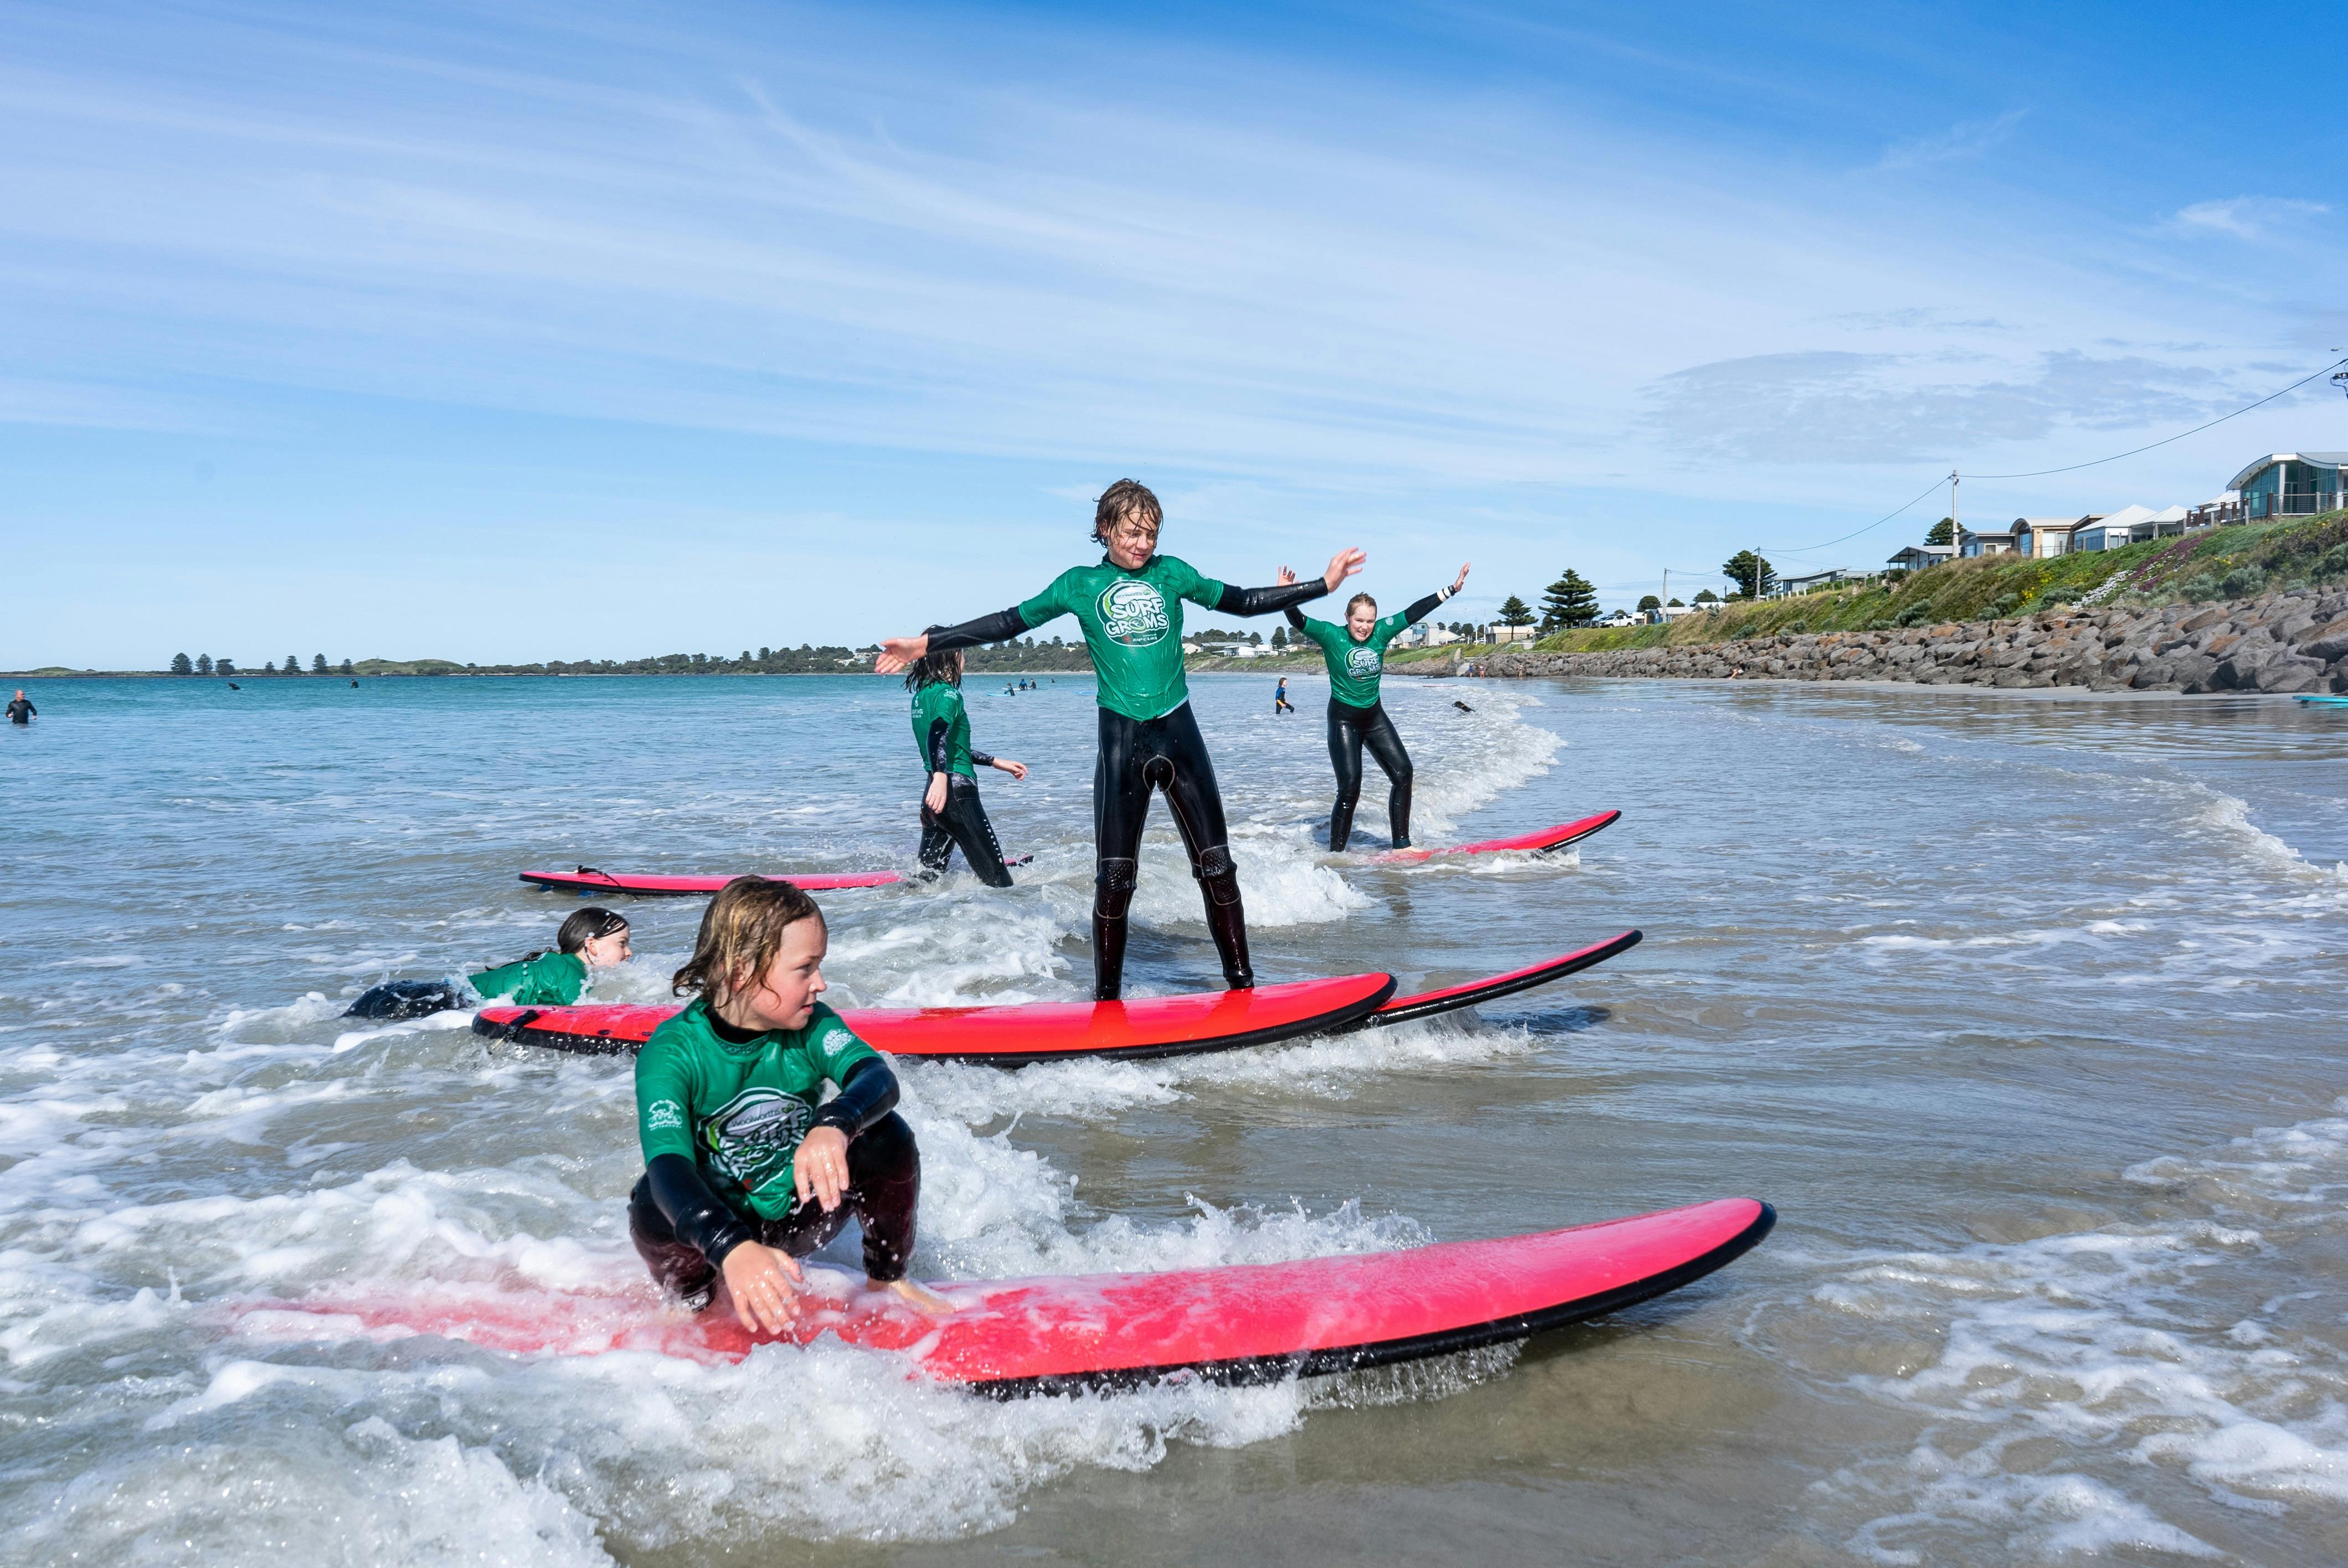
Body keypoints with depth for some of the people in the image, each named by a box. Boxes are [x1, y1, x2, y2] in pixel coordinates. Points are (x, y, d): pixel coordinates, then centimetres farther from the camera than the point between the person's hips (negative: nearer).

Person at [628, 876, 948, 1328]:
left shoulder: (810, 1025, -14)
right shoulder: (672, 1053, -24)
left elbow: (878, 1076, -33)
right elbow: (667, 1162, -40)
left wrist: (835, 1125, -58)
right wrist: (732, 1249, -59)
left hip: (798, 1220, 2)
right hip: (714, 1227, -2)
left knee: (885, 1135, -21)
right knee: (654, 1205, -33)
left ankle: (887, 1279, 3)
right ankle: (698, 1301, -2)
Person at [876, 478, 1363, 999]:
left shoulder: (1171, 573, 7)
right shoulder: (1079, 584, 3)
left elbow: (1243, 602, 13)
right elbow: (1008, 622, 6)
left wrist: (1323, 585, 10)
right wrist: (926, 643, 3)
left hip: (1179, 732, 2)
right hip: (1121, 740, -2)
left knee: (1217, 866, 3)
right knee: (1114, 877, 0)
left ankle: (1243, 984, 14)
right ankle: (1107, 999, 12)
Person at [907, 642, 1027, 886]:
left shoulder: (921, 694, 17)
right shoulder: (948, 693, -10)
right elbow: (938, 734, -30)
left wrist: (998, 762, 31)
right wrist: (941, 777, -45)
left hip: (934, 795, 9)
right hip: (957, 792, -9)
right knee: (999, 883, -7)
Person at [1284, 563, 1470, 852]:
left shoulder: (1382, 633, -2)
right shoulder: (1331, 636, -13)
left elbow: (1414, 613, 0)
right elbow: (1299, 621, -25)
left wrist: (1451, 590, 1)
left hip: (1375, 716, 5)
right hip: (1344, 719, -5)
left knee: (1402, 773, -3)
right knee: (1349, 789, -11)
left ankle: (1401, 844, 7)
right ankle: (1335, 854, 2)